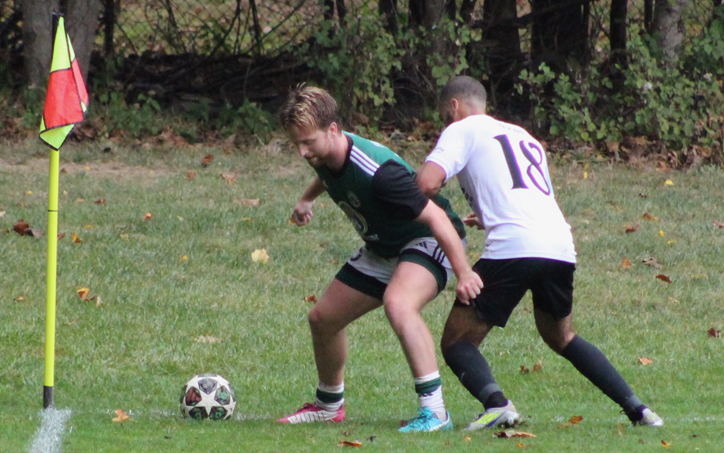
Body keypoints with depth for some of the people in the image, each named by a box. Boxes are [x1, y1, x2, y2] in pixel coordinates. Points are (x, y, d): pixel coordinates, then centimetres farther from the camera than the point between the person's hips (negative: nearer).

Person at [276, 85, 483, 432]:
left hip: (426, 242, -9)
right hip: (382, 249, 9)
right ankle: (329, 405, 38)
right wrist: (308, 198, 34)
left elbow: (434, 217, -32)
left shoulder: (378, 172, -36)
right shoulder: (324, 155, -10)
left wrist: (464, 273, -31)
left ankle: (434, 411, -41)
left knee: (397, 304, -39)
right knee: (323, 318, 12)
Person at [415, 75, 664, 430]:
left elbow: (426, 183, -6)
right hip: (561, 246, 7)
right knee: (562, 337, 29)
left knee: (457, 341, 2)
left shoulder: (462, 131, 10)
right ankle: (636, 408, 20)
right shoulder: (521, 135, 31)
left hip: (512, 249, -7)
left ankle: (496, 404, -26)